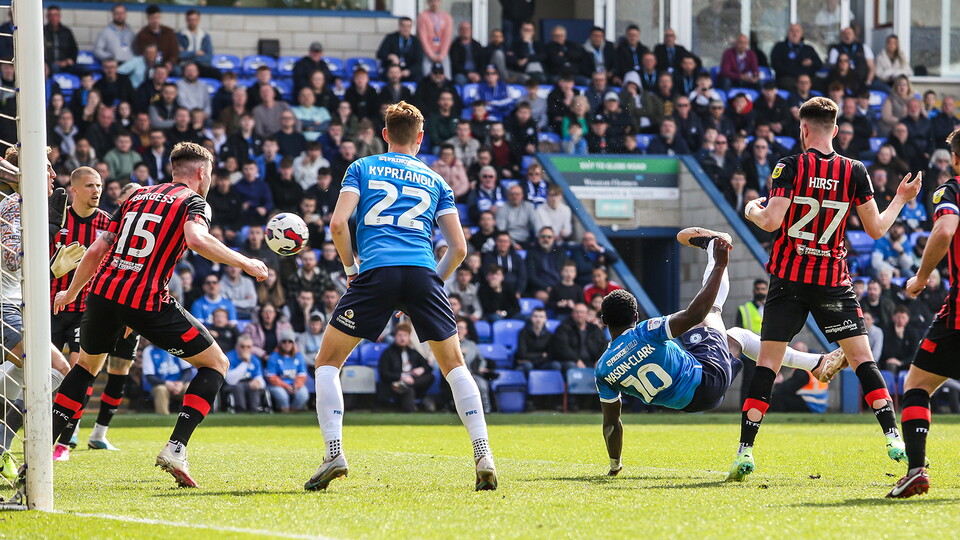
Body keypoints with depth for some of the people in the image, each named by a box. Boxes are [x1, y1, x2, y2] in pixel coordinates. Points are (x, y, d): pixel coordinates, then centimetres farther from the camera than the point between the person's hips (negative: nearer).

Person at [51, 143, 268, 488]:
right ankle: (175, 449, -8)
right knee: (215, 363, 8)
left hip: (103, 292, 6)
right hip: (146, 303, -6)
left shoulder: (138, 196, 21)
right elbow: (197, 240, -19)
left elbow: (96, 251, 20)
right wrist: (244, 263, -9)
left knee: (86, 365, 31)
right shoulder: (191, 200, 4)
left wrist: (71, 293, 32)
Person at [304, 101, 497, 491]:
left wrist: (350, 267, 15)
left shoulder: (362, 168, 17)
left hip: (377, 270, -2)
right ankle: (483, 455, 1)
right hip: (423, 273, 2)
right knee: (454, 365, 16)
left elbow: (338, 224, 2)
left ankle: (334, 453, -5)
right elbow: (458, 247, 14)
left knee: (328, 362, 11)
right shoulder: (435, 181, 22)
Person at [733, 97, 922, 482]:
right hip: (833, 282, 1)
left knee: (767, 363, 3)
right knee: (862, 359, 5)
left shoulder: (790, 167, -7)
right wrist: (900, 200, 20)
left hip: (789, 279, -1)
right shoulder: (855, 172, 0)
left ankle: (745, 450, -2)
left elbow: (771, 221, -15)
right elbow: (876, 229, 4)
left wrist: (752, 211, 7)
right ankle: (893, 437, -6)